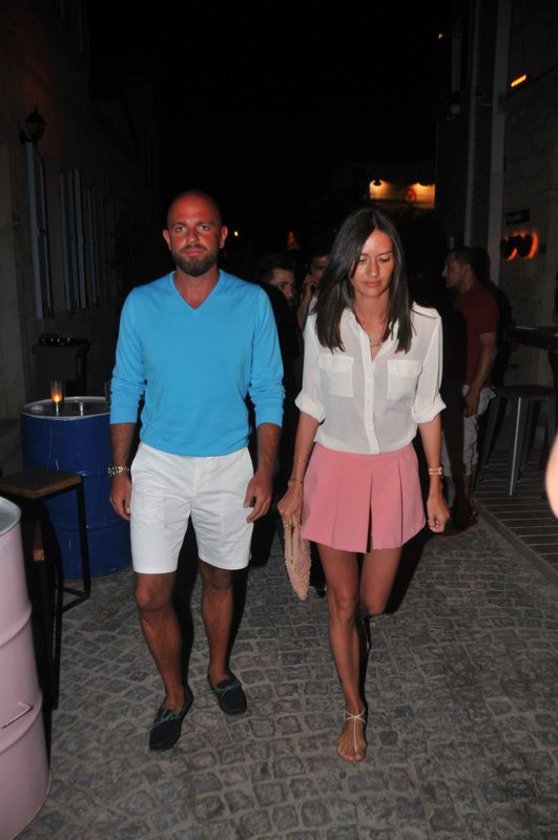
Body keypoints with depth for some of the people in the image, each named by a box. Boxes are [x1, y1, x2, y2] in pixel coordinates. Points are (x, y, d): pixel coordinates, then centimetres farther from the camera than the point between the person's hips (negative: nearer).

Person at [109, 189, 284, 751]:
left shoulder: (252, 303, -6)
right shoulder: (140, 304, -3)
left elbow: (268, 392, -2)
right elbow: (125, 390, 4)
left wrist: (264, 471, -7)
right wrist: (119, 470, 0)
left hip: (227, 465, 0)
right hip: (158, 465, 1)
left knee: (218, 580, 17)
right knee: (151, 595, 2)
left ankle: (219, 670, 44)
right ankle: (174, 693, 28)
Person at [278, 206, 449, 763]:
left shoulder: (423, 325, -10)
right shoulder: (322, 324, -9)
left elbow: (427, 409, 0)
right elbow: (311, 407, -1)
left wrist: (436, 486, 2)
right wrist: (295, 484, 0)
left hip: (393, 471, 1)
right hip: (334, 469, 0)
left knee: (373, 601, 14)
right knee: (341, 603, 9)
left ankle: (358, 622, 56)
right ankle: (354, 710, 34)